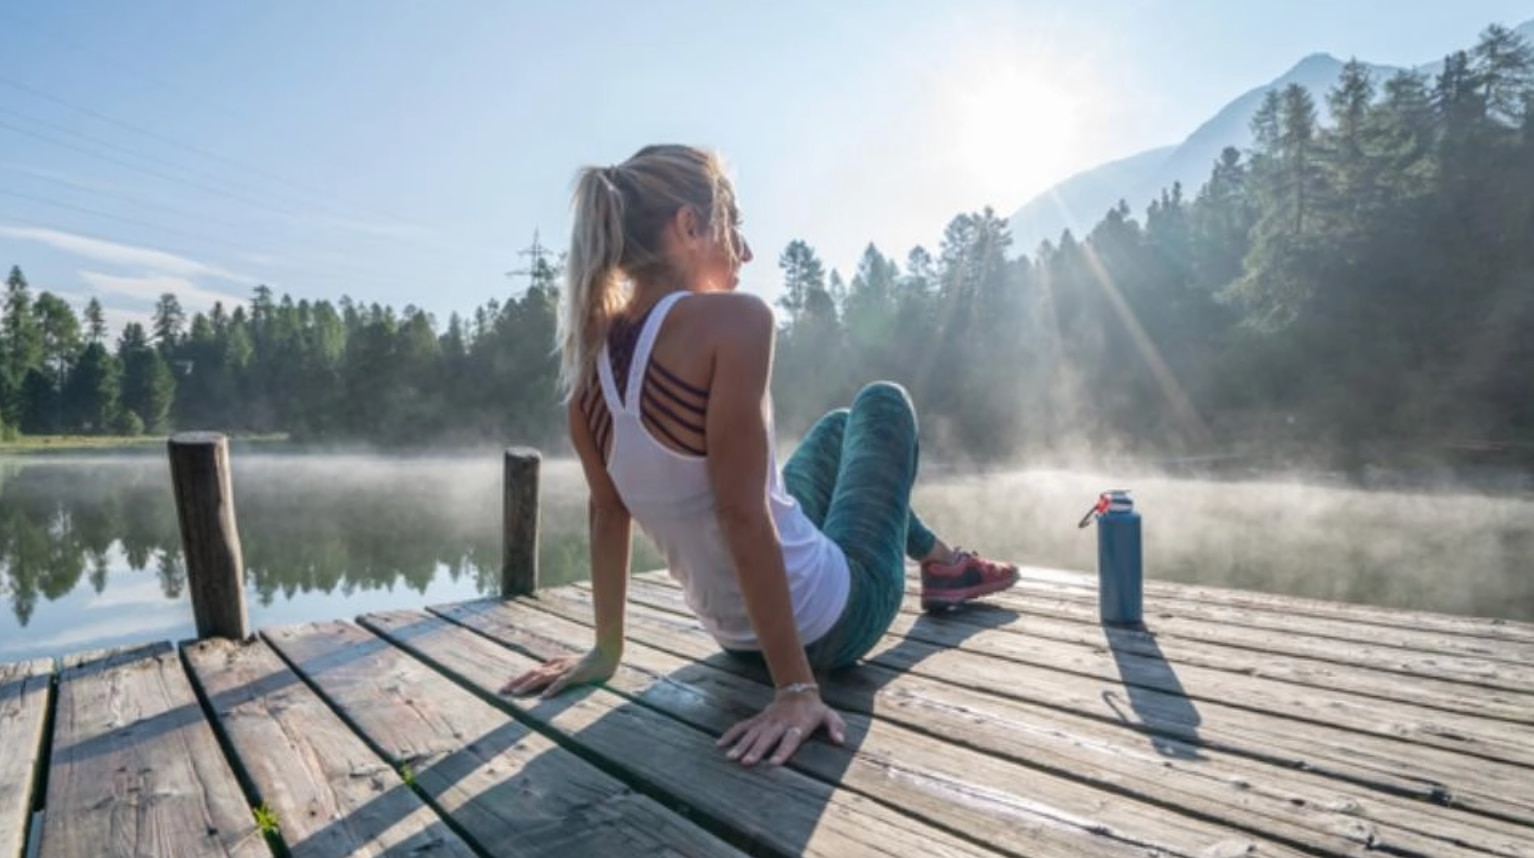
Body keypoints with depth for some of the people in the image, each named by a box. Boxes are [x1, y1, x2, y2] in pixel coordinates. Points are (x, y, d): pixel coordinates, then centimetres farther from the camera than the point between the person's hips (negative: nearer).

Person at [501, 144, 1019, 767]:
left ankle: (937, 560, 51)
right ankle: (940, 564, 39)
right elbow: (742, 514, -29)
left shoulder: (590, 351, -5)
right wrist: (797, 688, -24)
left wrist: (605, 651, 10)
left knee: (838, 426, 31)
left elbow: (608, 511, 2)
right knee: (883, 403, 19)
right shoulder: (729, 319, -26)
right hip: (829, 624, -6)